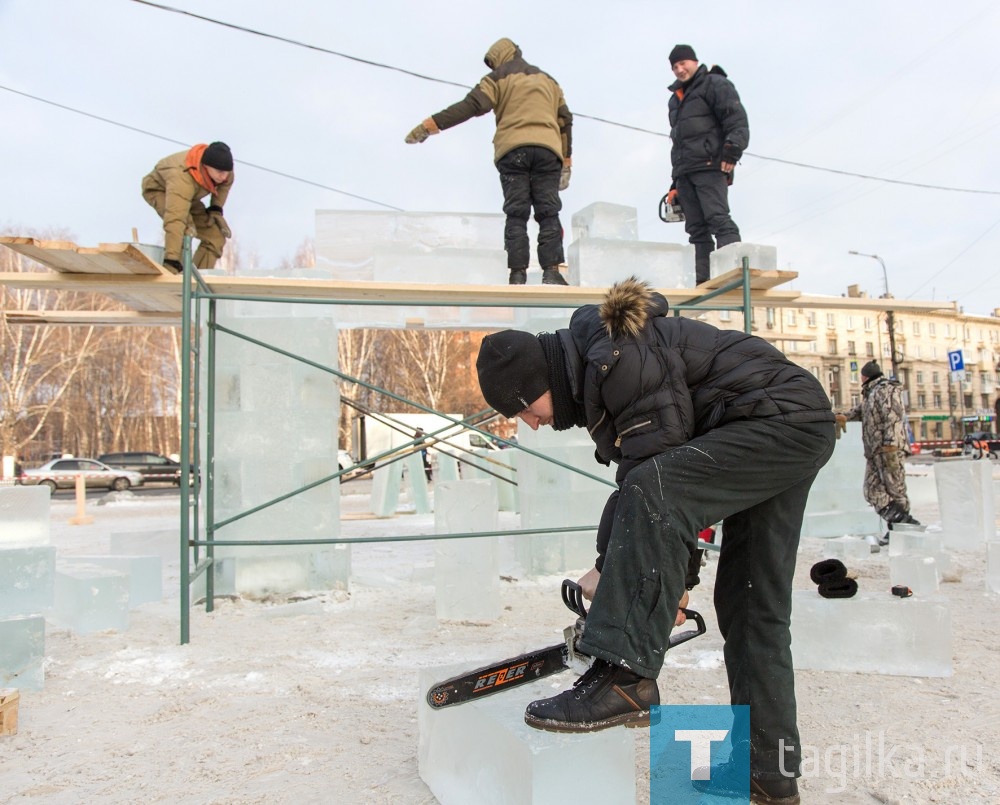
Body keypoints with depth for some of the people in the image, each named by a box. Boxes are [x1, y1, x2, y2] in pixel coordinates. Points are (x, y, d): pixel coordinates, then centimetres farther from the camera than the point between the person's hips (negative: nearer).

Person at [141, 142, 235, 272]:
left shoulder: (224, 171, -27)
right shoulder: (182, 179, -47)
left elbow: (225, 183, 1)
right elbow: (175, 220, -54)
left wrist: (216, 209, -10)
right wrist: (171, 261, -60)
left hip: (189, 195, 7)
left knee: (216, 237, -6)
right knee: (186, 230, -35)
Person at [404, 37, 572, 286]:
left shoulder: (498, 78, 13)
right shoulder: (548, 80, 28)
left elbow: (471, 106, -2)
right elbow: (565, 119, 23)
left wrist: (430, 125, -5)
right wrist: (567, 160, 23)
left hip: (512, 149, -2)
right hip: (547, 150, 2)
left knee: (516, 214, -4)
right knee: (548, 213, -3)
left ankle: (518, 273, -14)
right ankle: (551, 271, -16)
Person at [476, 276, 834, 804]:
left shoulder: (620, 359, -22)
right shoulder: (590, 368, 8)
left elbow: (652, 474, -21)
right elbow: (636, 466, 12)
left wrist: (611, 574, -11)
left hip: (785, 418, -10)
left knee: (651, 492, -31)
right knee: (751, 602, 9)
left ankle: (625, 676, -31)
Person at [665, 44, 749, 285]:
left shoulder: (715, 84, 5)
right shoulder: (675, 98, 28)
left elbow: (737, 120, -8)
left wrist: (732, 151, -23)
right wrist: (675, 183, 25)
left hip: (709, 166, -8)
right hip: (684, 173, 8)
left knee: (718, 218, -20)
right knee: (696, 228, 0)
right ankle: (704, 281, -3)